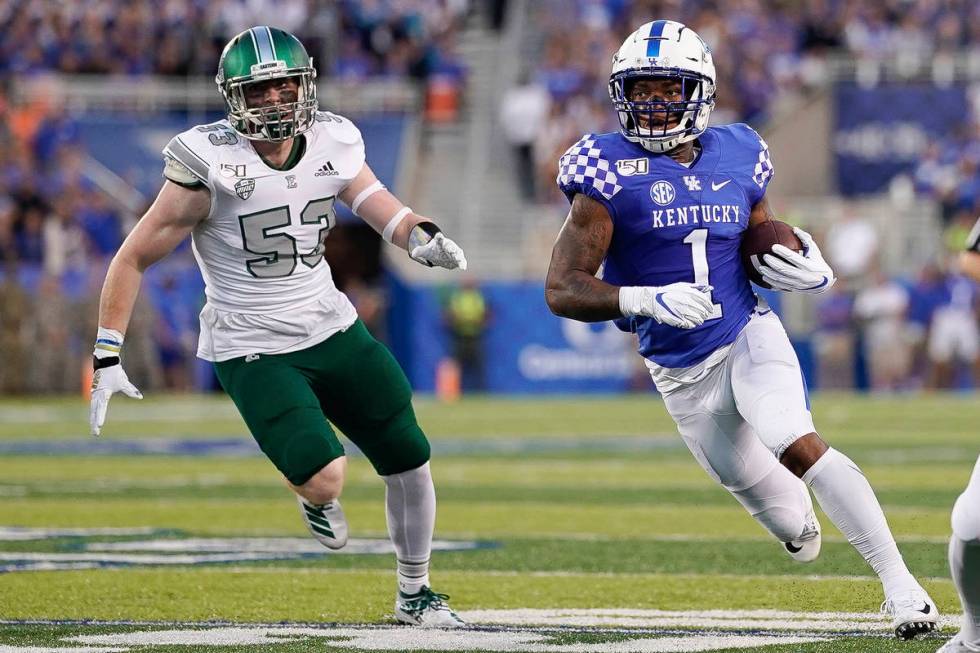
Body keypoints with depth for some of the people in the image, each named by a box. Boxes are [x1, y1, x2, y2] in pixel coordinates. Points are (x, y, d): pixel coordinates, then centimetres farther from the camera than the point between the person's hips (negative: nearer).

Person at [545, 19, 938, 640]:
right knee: (763, 497, 13)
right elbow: (562, 290, -16)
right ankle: (800, 519, 52)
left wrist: (810, 272, -9)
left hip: (750, 338, 0)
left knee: (798, 446, -27)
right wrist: (644, 300, -33)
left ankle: (899, 581, -23)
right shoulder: (610, 173, -12)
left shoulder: (736, 157, -1)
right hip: (681, 373, 0)